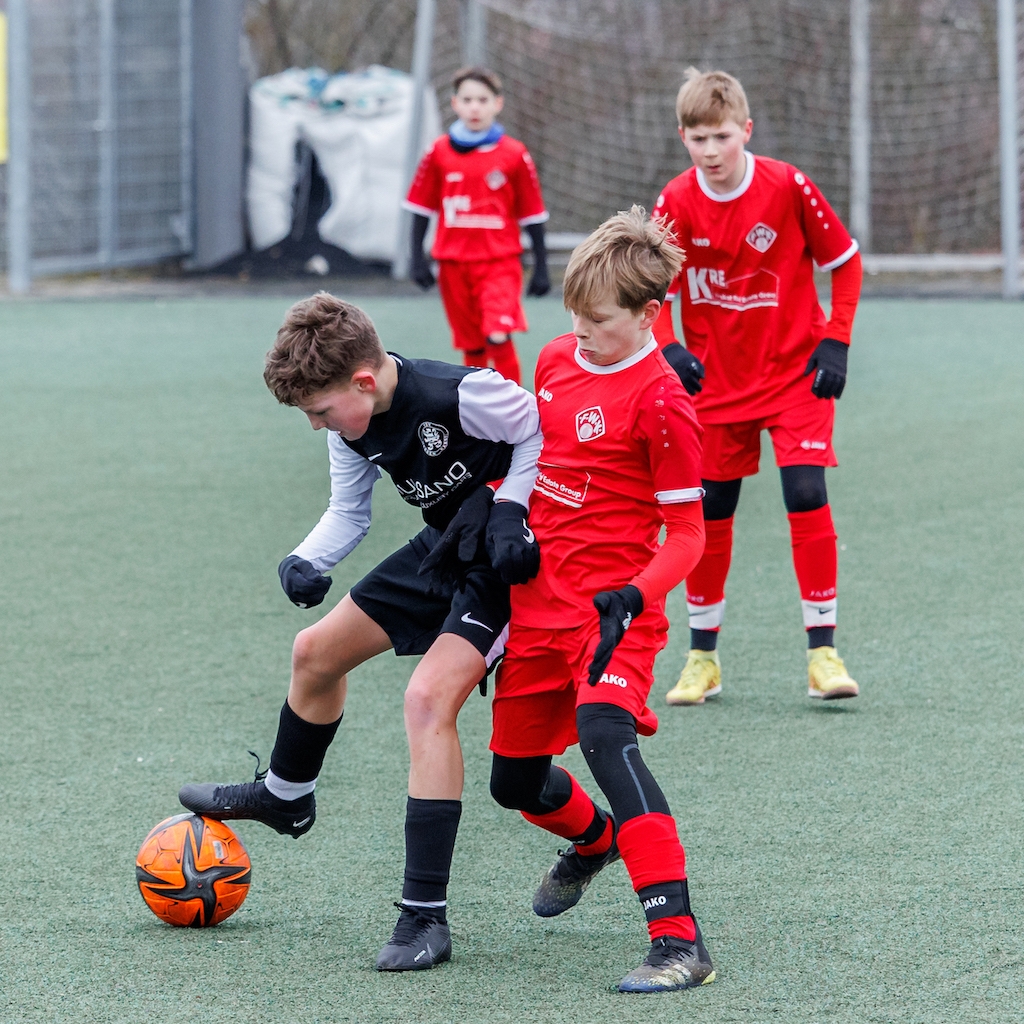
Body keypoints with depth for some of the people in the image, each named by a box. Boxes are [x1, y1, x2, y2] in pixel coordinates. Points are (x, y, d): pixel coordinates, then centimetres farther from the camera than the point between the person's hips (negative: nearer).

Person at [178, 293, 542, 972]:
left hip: (507, 558, -9)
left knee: (429, 697, -25)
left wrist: (509, 510, -24)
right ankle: (285, 796, 49)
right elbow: (349, 512, 7)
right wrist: (307, 561, -12)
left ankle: (426, 918, -23)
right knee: (317, 652, 17)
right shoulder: (353, 425, -5)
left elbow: (543, 431, -16)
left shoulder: (459, 395, -30)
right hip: (444, 548, 9)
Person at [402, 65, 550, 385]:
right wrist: (418, 259, 4)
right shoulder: (440, 152, 3)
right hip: (454, 264, 3)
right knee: (472, 347, 10)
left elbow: (532, 214, 4)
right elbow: (421, 207, 9)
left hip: (500, 262, -3)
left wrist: (541, 268, 5)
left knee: (498, 337, -19)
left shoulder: (514, 154, -2)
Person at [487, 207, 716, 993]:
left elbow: (686, 535, -14)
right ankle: (594, 840, 54)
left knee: (604, 735, -32)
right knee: (515, 780, 16)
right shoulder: (557, 361, 7)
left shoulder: (659, 400, -15)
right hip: (538, 600, 8)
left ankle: (679, 942, -35)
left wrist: (632, 599, -28)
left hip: (612, 608, -7)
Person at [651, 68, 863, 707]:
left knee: (807, 494, -15)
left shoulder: (789, 187, -13)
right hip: (716, 379, 2)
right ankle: (703, 655, 19)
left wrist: (836, 343, -8)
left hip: (796, 372, -2)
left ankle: (823, 649, -7)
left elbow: (845, 260, -1)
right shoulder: (677, 203, -8)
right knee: (710, 511, 5)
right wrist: (668, 348, -15)